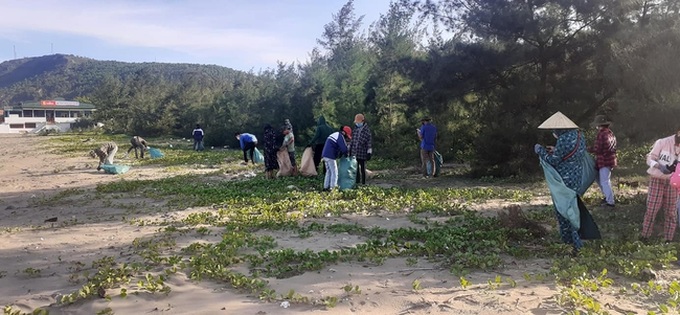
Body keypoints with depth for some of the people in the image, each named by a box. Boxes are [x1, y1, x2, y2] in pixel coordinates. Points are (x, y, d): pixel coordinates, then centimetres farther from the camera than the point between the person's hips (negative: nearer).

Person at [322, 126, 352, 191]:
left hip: (325, 155, 9)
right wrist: (347, 152, 7)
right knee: (334, 172, -2)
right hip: (330, 156, -9)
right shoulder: (340, 136, -9)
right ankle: (332, 187, -2)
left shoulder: (334, 134, 22)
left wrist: (340, 153, 15)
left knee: (328, 171, 18)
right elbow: (344, 149, -15)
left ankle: (326, 186, 20)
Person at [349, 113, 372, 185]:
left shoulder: (366, 130, -8)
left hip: (362, 154, -5)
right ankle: (357, 182, 22)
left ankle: (363, 183, 14)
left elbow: (369, 141, -10)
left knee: (362, 169, 5)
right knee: (356, 169, 11)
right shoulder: (355, 130, 9)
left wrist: (369, 152, -14)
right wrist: (350, 149, 17)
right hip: (354, 153, 5)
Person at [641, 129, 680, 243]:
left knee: (671, 211, 8)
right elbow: (650, 158, -9)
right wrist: (659, 166, -29)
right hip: (657, 180, -3)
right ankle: (645, 236, 9)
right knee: (651, 208, -1)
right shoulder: (662, 142, -11)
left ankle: (669, 239, 18)